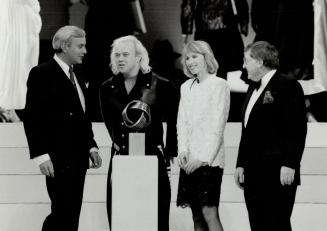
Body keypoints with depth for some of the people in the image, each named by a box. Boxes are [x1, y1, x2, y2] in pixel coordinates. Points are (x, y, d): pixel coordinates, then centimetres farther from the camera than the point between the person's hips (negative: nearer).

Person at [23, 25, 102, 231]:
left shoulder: (75, 77, 17)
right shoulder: (42, 74, -7)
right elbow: (32, 118, -13)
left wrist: (91, 146, 11)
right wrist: (41, 155, -18)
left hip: (78, 158, 8)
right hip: (58, 158, -8)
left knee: (71, 214, 7)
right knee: (65, 213, -9)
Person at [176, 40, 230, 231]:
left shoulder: (219, 85, -3)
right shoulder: (186, 87, 16)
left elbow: (217, 126, -8)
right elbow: (182, 122, 13)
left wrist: (203, 158, -14)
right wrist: (183, 151, -3)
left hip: (209, 159, -6)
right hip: (189, 161, 6)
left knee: (209, 213, -13)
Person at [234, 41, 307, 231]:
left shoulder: (288, 86, -6)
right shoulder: (254, 89, 20)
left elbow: (297, 129, -13)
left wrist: (289, 165, -18)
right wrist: (241, 164, 16)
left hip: (277, 173, -8)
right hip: (253, 174, 8)